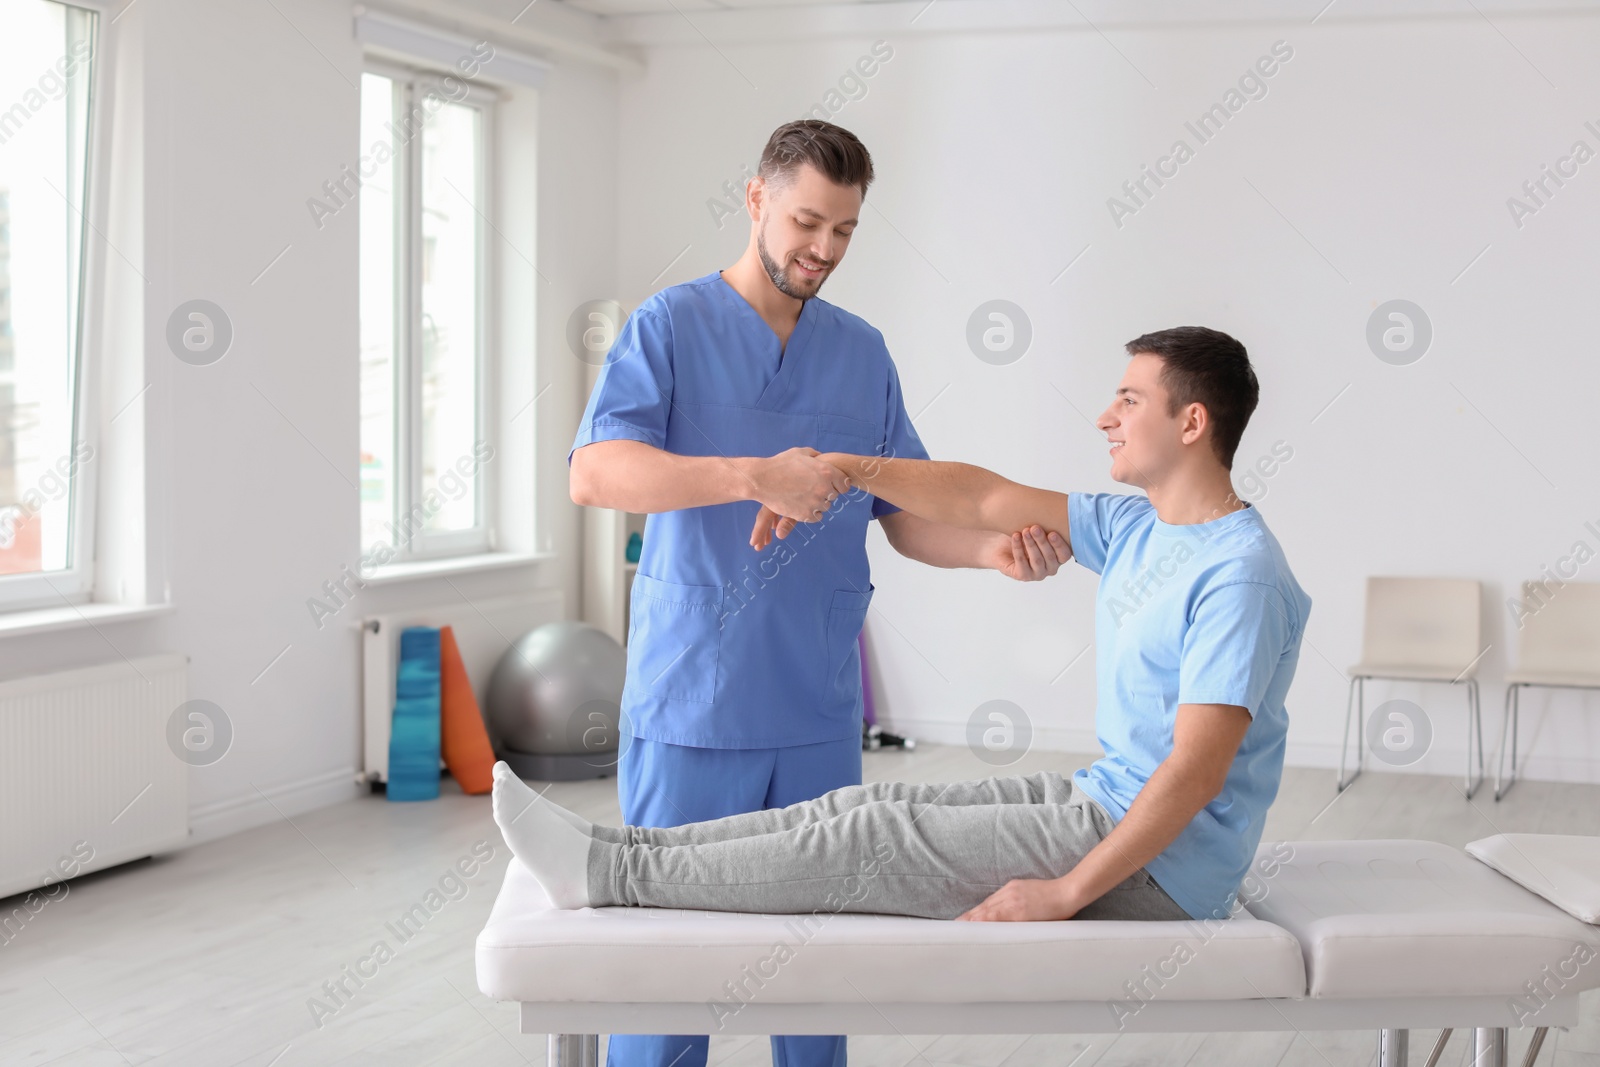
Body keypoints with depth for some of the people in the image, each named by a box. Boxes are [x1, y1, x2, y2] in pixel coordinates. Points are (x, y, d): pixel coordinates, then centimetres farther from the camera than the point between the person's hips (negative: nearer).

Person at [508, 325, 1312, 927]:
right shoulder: (1136, 529, 9)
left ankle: (609, 875, -9)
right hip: (1098, 800, 9)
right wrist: (842, 470, 10)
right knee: (863, 808, -1)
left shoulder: (1239, 572, -20)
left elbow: (1196, 769, -26)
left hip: (1158, 867, -8)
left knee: (875, 841, -13)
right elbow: (983, 500, 14)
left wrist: (1065, 891, -26)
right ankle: (611, 858, -2)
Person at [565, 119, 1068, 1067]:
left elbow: (908, 512, 13)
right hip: (693, 702, -4)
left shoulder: (864, 352, 13)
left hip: (818, 709, 4)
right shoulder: (671, 327, -2)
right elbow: (594, 473, -17)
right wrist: (757, 477, -29)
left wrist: (993, 549, -8)